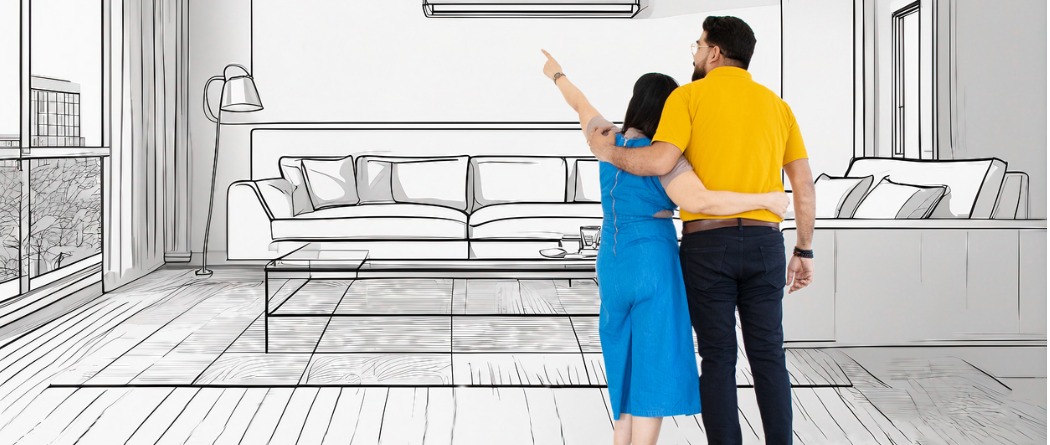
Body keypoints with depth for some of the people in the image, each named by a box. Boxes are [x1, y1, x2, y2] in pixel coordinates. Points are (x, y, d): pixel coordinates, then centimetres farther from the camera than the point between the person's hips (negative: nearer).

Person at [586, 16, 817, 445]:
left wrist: (607, 151, 0)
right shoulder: (775, 104, 12)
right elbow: (804, 185, 8)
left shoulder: (689, 96, -1)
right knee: (768, 354, 9)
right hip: (764, 242, 3)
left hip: (707, 243, -3)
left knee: (718, 357, 2)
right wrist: (804, 251, 15)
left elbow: (660, 162, -16)